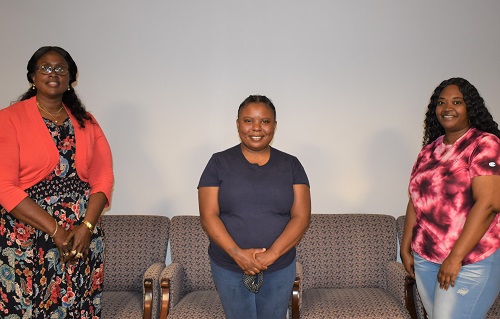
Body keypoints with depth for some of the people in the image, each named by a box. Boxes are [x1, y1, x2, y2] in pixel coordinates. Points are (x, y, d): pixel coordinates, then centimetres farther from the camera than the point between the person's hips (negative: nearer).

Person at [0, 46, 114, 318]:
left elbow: (103, 178, 4)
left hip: (83, 238, 3)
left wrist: (86, 227, -10)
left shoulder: (86, 122, 10)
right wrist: (56, 231, -14)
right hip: (27, 240, -3)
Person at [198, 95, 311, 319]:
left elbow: (301, 217, -5)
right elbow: (208, 216, -8)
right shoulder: (219, 162, -3)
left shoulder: (291, 165, 0)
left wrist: (271, 254, -18)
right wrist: (237, 253, -20)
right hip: (228, 268, -1)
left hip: (280, 268, 1)